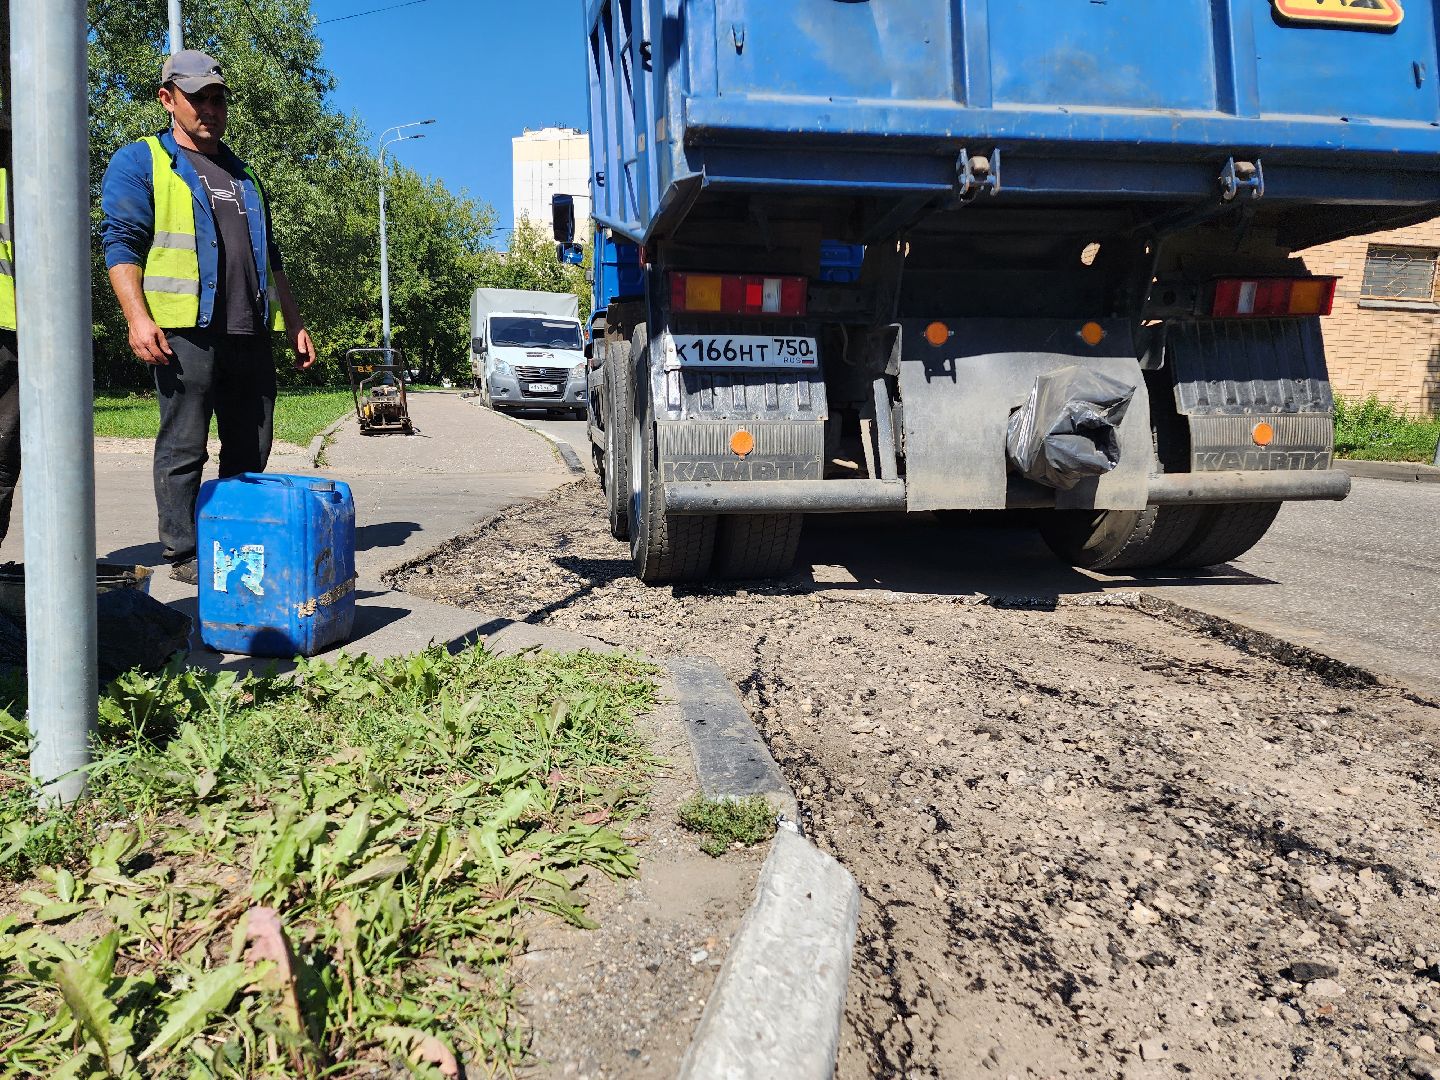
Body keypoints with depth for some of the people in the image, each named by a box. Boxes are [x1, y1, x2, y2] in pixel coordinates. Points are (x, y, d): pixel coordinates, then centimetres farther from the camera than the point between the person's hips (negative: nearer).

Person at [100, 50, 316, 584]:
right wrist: (138, 318, -16)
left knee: (250, 450, 7)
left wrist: (295, 324, 19)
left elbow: (269, 256, 26)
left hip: (251, 334, 6)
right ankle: (184, 554, 5)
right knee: (183, 449, -3)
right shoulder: (140, 162, 7)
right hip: (185, 331, -6)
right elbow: (122, 243, -3)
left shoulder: (244, 176, 25)